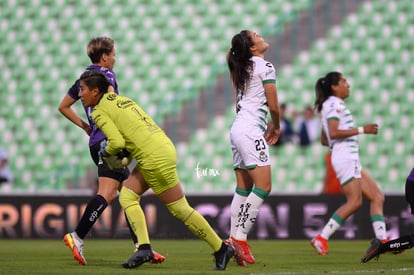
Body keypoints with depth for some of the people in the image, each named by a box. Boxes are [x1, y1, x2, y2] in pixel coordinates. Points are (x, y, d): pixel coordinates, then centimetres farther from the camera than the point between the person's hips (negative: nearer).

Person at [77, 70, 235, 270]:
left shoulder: (99, 111, -6)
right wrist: (126, 156, 12)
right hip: (163, 147, 9)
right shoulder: (121, 100, 19)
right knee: (127, 196, 8)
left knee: (180, 209, -3)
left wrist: (105, 152, 4)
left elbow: (117, 142, -16)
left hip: (155, 159, -9)